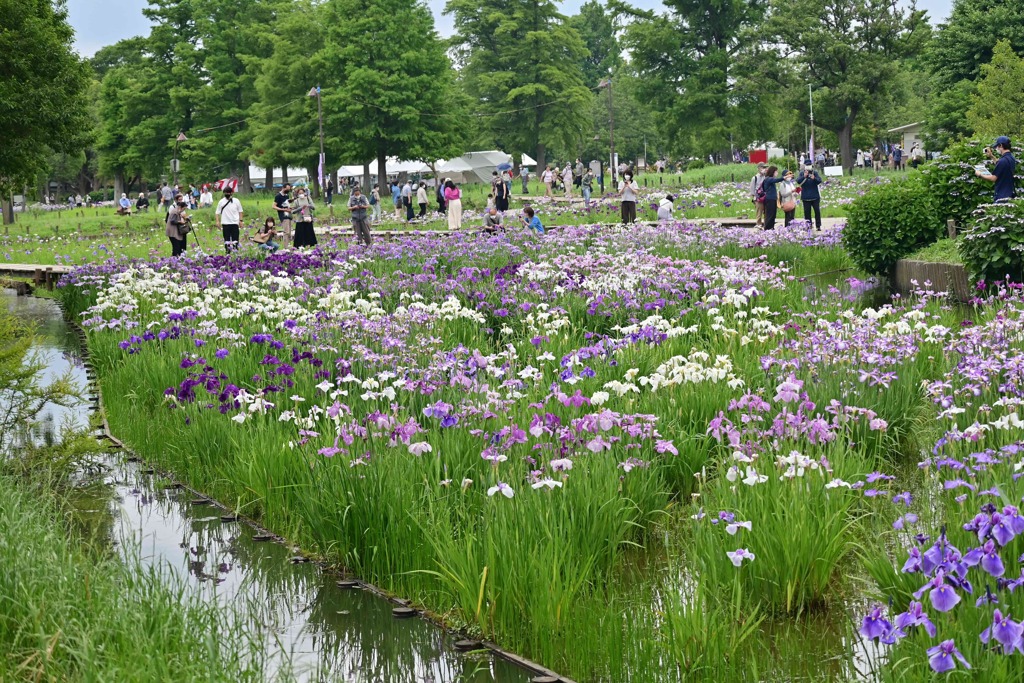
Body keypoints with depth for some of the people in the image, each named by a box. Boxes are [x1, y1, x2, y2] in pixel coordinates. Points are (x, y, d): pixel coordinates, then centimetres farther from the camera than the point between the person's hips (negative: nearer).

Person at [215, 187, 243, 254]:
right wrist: (218, 221, -5)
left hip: (234, 223, 0)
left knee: (235, 239, 0)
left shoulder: (236, 201, 3)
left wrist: (240, 220, 3)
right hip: (225, 223, 0)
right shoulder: (221, 202, 3)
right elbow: (217, 212, 5)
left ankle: (235, 250, 5)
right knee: (226, 239, 4)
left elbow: (240, 211, 10)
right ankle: (227, 252, 10)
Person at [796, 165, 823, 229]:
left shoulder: (815, 173, 1)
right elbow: (798, 181, -11)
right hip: (806, 197, 0)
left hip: (815, 196, 0)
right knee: (807, 212, 2)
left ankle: (818, 226, 5)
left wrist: (814, 178, -29)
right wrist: (804, 176, -27)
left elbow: (819, 181, -9)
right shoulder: (802, 173, 2)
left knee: (817, 211, 0)